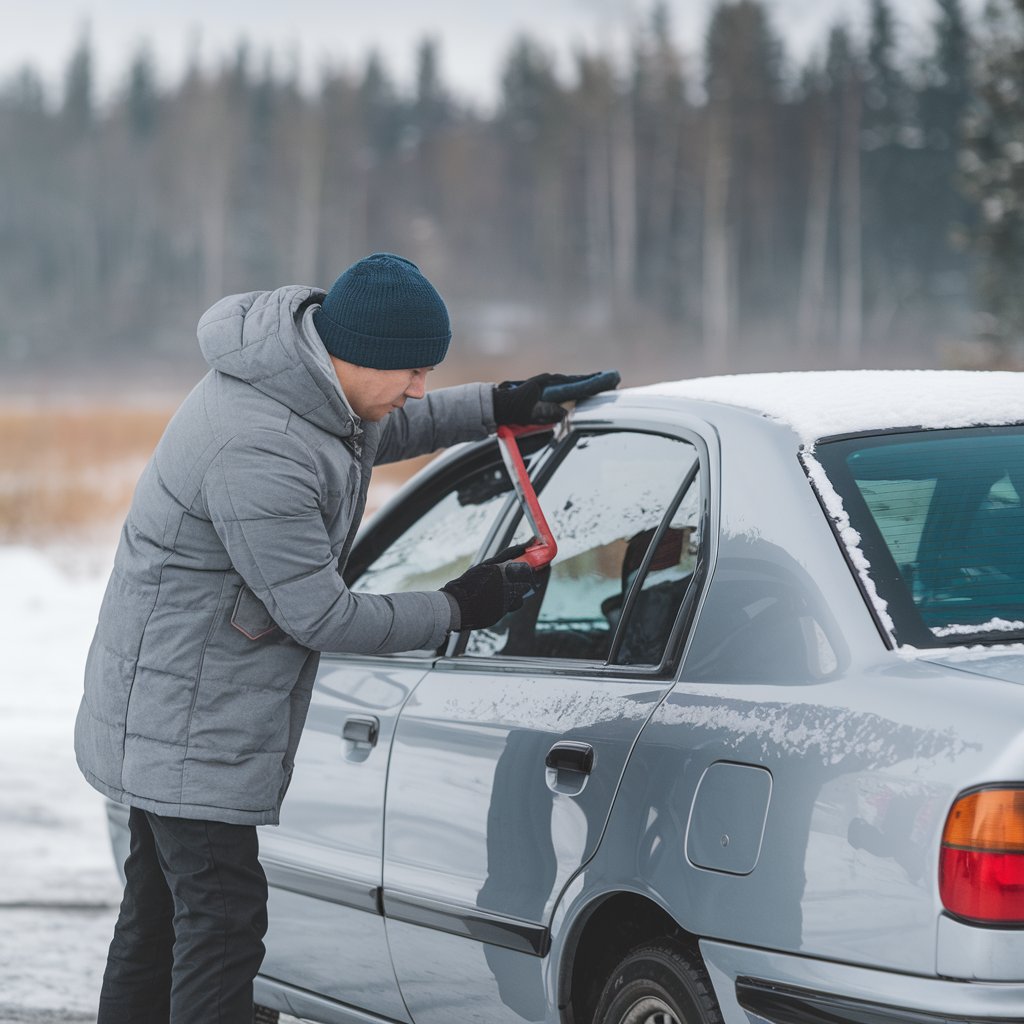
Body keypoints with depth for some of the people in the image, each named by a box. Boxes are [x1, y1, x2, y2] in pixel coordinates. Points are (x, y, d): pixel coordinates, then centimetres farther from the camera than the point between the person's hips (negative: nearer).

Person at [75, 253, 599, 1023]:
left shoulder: (308, 377, -1)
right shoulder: (256, 453, -31)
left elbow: (379, 433, 24)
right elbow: (318, 616, -24)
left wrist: (493, 407, 14)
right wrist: (455, 610, -13)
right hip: (188, 723, -10)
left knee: (160, 915, 17)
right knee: (222, 919, -11)